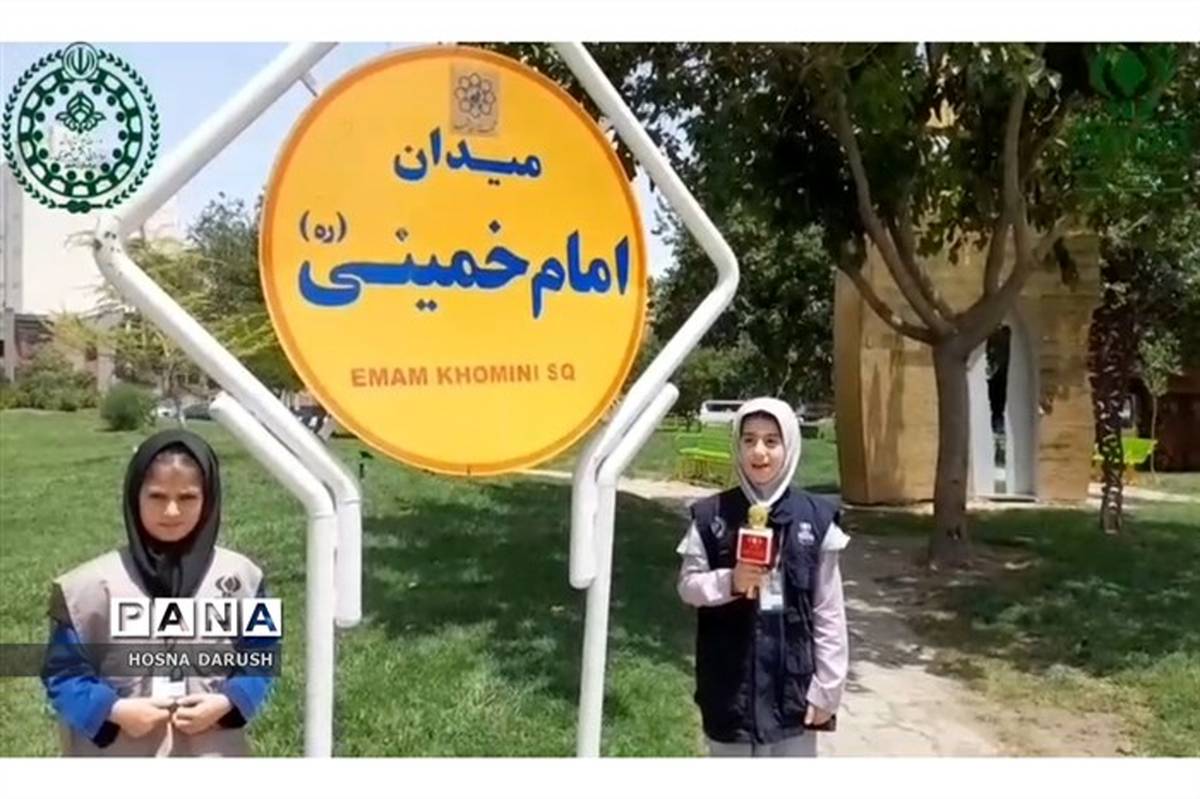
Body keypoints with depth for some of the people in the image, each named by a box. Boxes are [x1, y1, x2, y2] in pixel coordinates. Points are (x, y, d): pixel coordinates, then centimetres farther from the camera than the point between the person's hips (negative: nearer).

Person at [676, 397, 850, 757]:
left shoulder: (816, 517, -6)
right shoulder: (710, 516, -5)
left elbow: (829, 612, -2)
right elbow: (688, 584, 1)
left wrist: (826, 687, -2)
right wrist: (729, 582, -19)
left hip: (791, 677, 0)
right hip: (730, 678, 1)